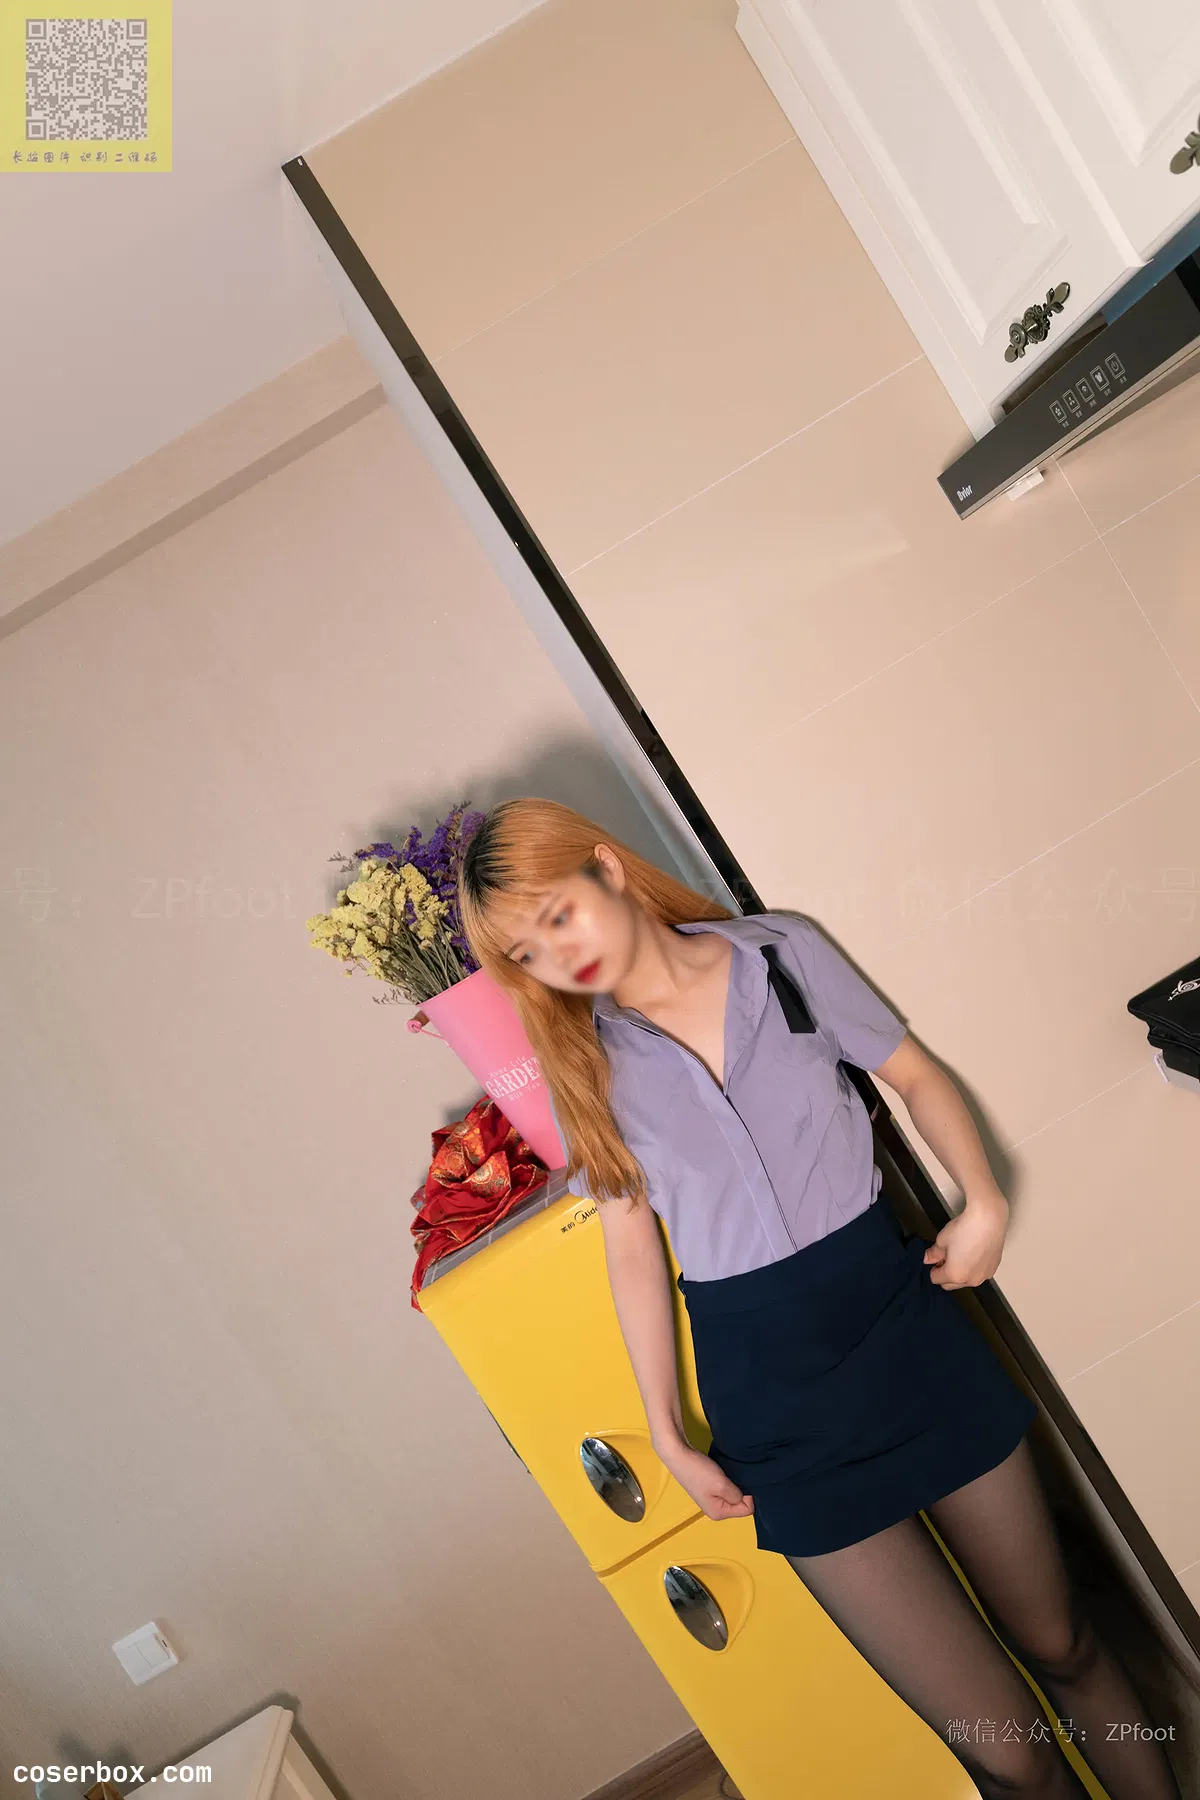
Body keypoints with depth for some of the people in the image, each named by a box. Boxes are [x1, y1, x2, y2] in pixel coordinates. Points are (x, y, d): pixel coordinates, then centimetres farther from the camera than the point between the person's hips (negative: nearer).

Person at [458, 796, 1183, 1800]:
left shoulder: (781, 951, -3)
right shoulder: (588, 1066, 0)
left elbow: (915, 1074, 5)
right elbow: (635, 1256, 4)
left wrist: (982, 1195, -10)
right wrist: (668, 1435, 6)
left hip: (898, 1313, 1)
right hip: (770, 1390, 0)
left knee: (1061, 1642, 17)